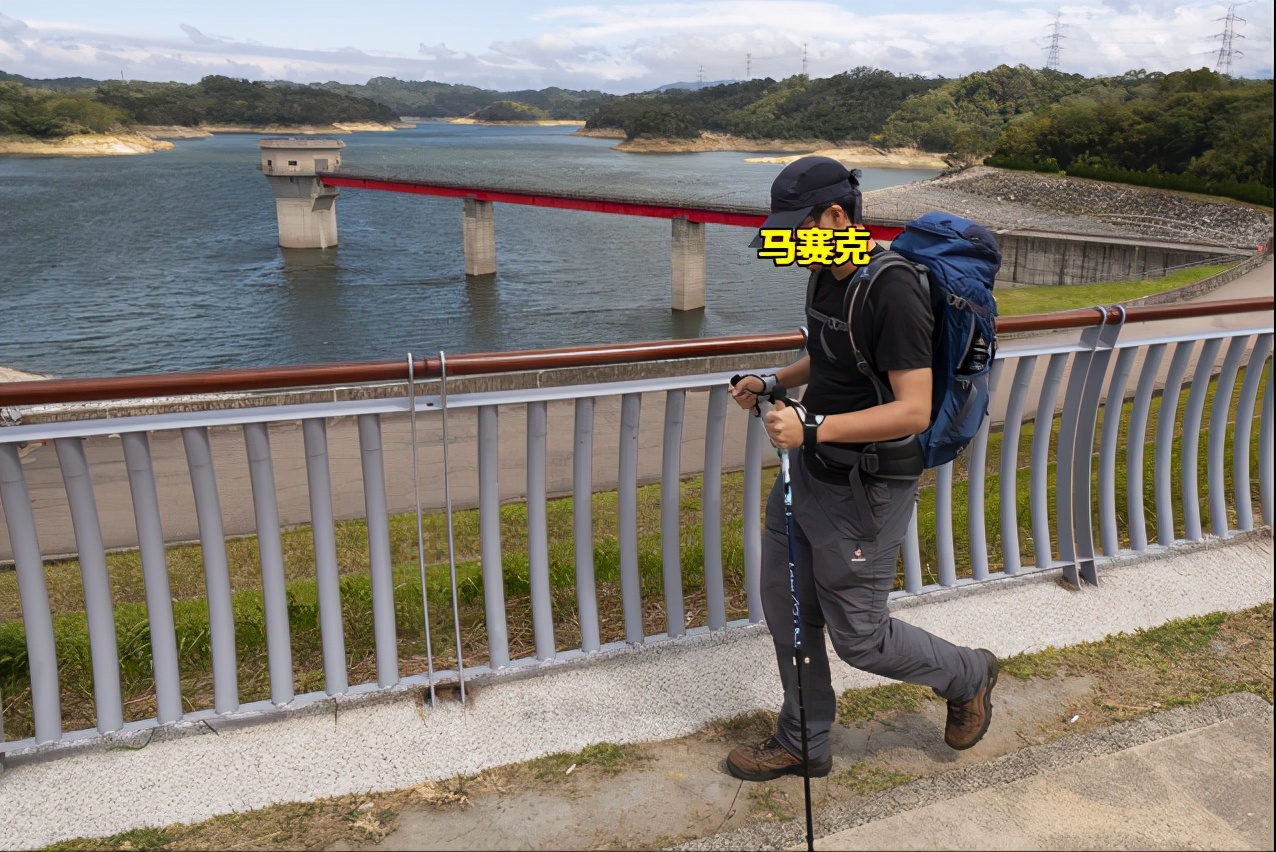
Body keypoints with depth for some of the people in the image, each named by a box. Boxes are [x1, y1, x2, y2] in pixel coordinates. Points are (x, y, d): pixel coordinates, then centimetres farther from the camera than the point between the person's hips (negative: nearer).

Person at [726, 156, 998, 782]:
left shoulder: (894, 292, -24)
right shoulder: (829, 275, 5)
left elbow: (914, 411, -27)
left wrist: (812, 426, -31)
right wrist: (775, 384, 8)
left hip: (865, 490, -9)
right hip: (810, 471, 9)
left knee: (858, 637, 6)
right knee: (786, 608, 15)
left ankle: (968, 675, 35)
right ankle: (802, 744, 34)